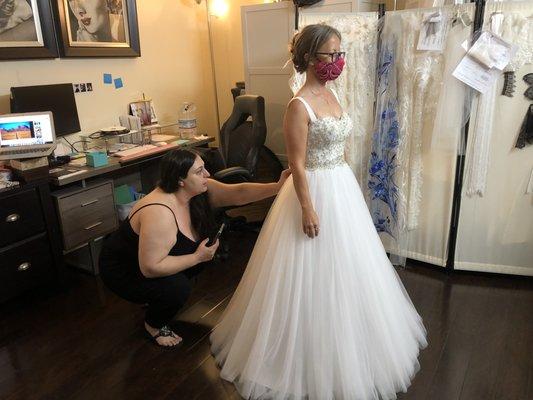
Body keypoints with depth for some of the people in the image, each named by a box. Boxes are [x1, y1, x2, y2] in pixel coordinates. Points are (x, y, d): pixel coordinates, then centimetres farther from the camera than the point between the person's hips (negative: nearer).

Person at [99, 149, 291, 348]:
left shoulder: (198, 190, -14)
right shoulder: (159, 213, -37)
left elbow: (238, 193, -21)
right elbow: (150, 268, -35)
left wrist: (278, 186, -34)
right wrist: (197, 257, -29)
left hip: (156, 259, 8)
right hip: (123, 270, -8)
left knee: (208, 249, -2)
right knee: (177, 287, -29)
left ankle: (156, 298, 16)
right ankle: (153, 325, 6)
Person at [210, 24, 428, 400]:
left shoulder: (331, 93, 7)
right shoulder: (299, 106, -19)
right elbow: (297, 164, -19)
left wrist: (345, 187, 19)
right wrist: (307, 209, -19)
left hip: (343, 187, 9)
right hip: (317, 192, -9)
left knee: (344, 266, 21)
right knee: (316, 274, 5)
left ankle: (343, 347, 45)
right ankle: (317, 360, 28)